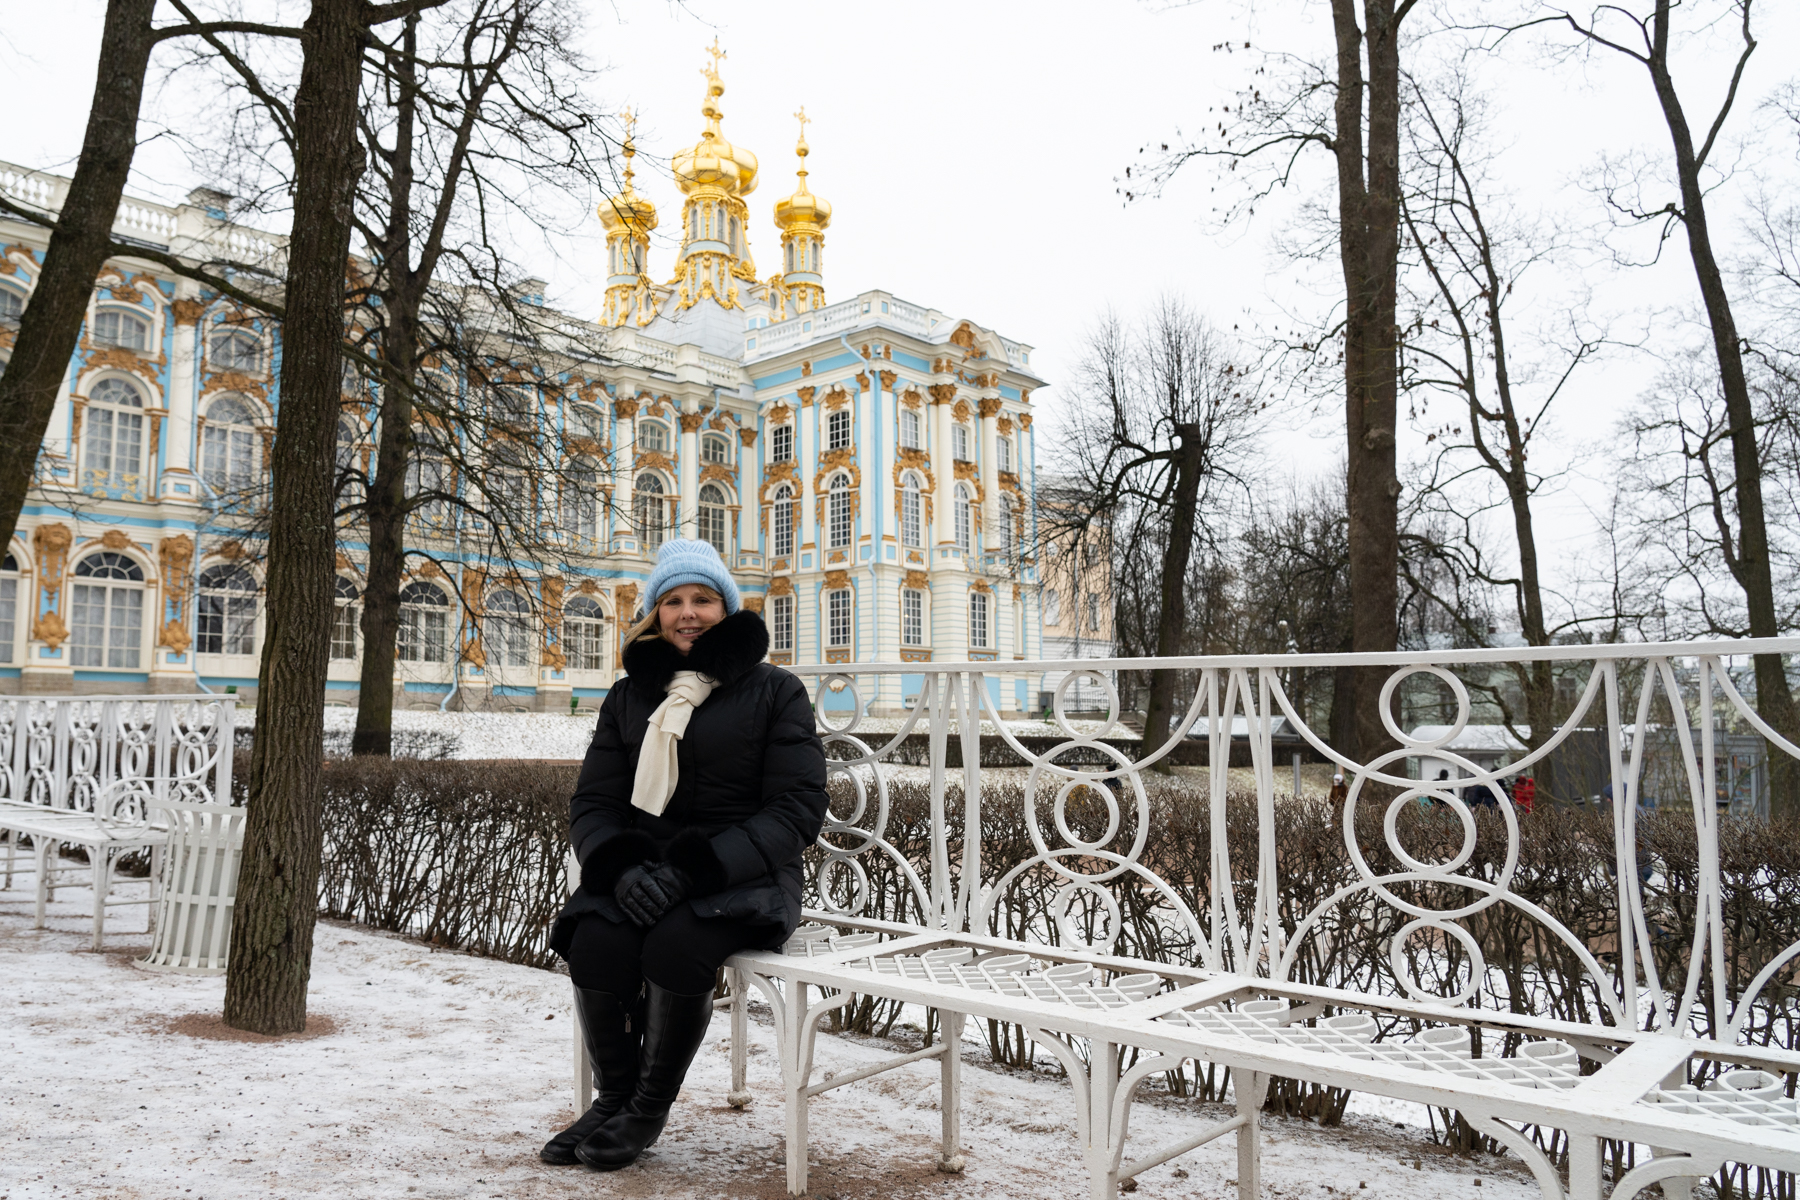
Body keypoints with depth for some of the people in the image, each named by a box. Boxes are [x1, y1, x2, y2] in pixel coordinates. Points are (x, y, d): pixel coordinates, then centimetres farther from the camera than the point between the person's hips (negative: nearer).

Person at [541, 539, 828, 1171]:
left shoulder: (775, 691, 1)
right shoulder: (629, 697, 13)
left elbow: (798, 808, -7)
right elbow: (592, 804, 9)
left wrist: (695, 868, -19)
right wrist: (623, 867, -15)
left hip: (744, 879, -3)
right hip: (643, 875, 3)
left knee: (676, 946, -32)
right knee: (595, 943, -26)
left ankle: (650, 1106, -4)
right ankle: (613, 1096, 1)